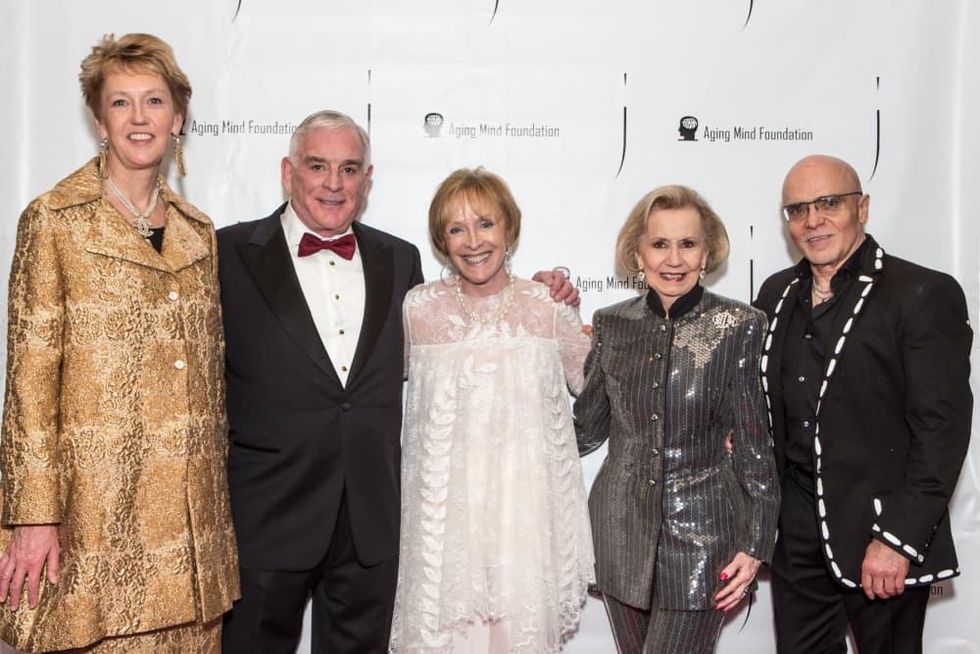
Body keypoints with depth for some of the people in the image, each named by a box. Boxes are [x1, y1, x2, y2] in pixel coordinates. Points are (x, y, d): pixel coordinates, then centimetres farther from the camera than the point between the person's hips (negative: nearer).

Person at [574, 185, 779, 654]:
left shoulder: (739, 327, -7)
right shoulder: (611, 324, 2)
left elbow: (755, 445, -5)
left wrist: (755, 545, -7)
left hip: (701, 539, -3)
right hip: (622, 533, 4)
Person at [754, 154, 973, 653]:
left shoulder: (925, 295, -9)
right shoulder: (776, 294, 9)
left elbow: (941, 430, -14)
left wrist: (897, 539, -17)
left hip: (881, 537, -5)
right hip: (795, 531, 5)